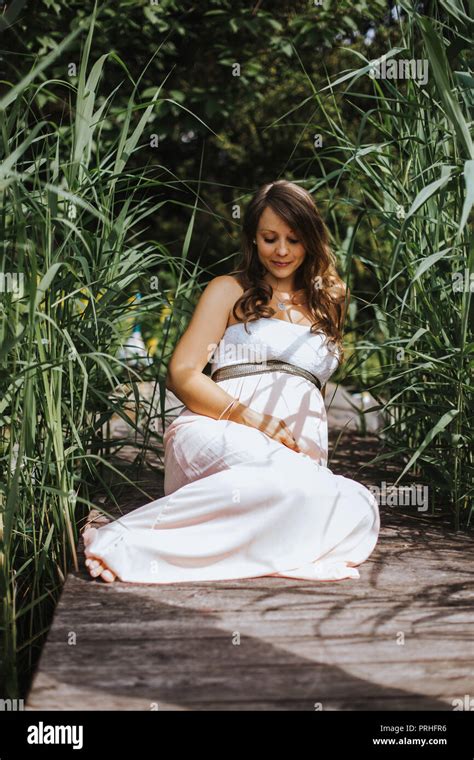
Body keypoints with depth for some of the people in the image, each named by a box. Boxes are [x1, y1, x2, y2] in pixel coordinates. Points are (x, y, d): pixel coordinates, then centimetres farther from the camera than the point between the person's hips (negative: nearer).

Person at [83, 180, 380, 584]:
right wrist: (254, 420, -11)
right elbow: (182, 375, 4)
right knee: (286, 479, -42)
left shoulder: (326, 304, 28)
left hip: (299, 454, 4)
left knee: (357, 509, -35)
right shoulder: (230, 291, 15)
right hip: (219, 435, -4)